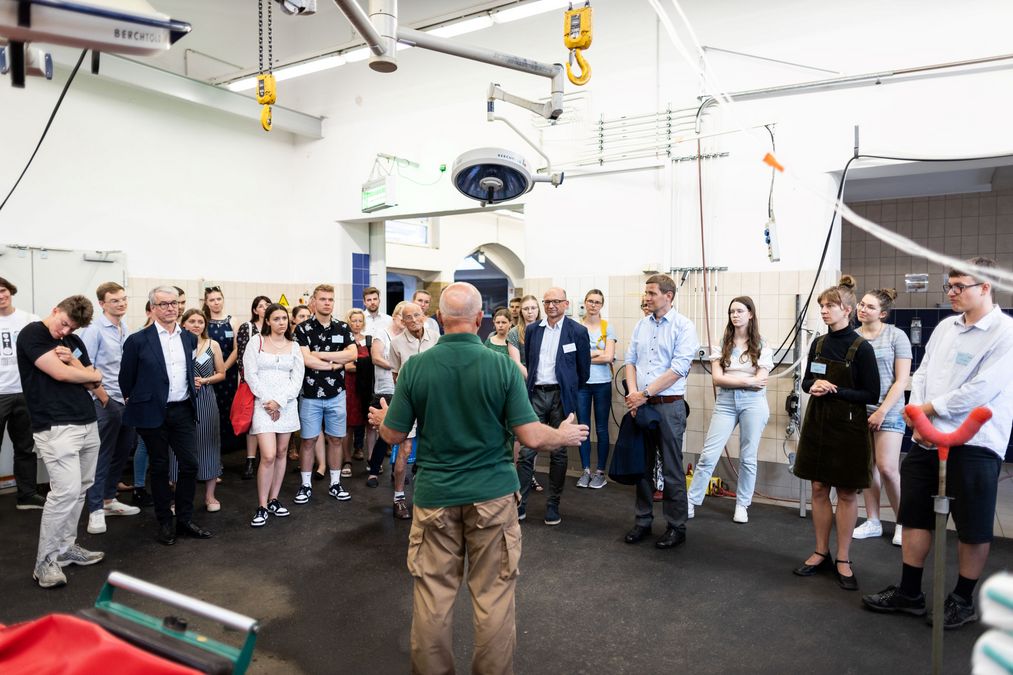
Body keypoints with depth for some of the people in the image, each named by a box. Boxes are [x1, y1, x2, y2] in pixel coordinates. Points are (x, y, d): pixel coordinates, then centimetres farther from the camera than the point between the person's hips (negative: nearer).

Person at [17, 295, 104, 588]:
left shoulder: (74, 342, 16)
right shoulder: (32, 333, -4)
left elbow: (94, 383, 10)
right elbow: (60, 373, -15)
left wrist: (73, 360, -7)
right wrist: (92, 374, 4)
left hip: (88, 423, 7)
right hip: (56, 427, -7)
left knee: (79, 490, 10)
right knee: (66, 491, -12)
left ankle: (66, 547, 22)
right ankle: (45, 561, 1)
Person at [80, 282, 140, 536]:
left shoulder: (125, 329, 10)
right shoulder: (94, 330, -10)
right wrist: (104, 397, -12)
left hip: (127, 400, 7)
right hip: (106, 403, -7)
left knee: (122, 453, 14)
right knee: (102, 456, -2)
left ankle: (109, 499, 27)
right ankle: (95, 510, 7)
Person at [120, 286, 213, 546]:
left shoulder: (189, 337, 6)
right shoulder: (138, 340, -7)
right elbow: (126, 378, 1)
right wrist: (136, 402, 8)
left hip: (183, 411, 4)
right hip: (153, 413, -4)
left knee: (190, 465, 4)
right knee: (160, 468, 7)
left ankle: (185, 519, 18)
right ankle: (165, 523, 20)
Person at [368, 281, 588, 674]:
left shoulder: (416, 366, -8)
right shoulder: (502, 365, -12)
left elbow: (394, 435, 0)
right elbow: (531, 437, -11)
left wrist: (381, 419, 23)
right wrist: (564, 436, 10)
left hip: (435, 495, 1)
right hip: (492, 494, -1)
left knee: (433, 594, 14)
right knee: (493, 595, 12)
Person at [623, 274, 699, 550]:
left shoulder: (684, 327, -7)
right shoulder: (641, 325, 10)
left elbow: (678, 369, -14)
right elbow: (630, 361, 9)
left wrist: (644, 394, -15)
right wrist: (633, 393, -7)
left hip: (669, 405, -5)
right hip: (640, 404, 5)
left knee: (672, 469, 3)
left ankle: (676, 527, 17)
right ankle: (643, 521, 25)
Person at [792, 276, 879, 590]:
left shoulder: (861, 348, -10)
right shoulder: (819, 343, 6)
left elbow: (872, 394, -10)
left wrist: (835, 391, -20)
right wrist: (813, 386, -9)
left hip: (848, 426, -5)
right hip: (817, 422, 5)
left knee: (846, 493, 6)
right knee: (819, 489, 10)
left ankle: (843, 559, 18)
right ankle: (821, 553, 23)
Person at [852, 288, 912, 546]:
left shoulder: (896, 336, -2)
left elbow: (902, 380, -5)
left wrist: (882, 411, -10)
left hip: (888, 411, -3)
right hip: (859, 410, 3)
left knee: (887, 468, -7)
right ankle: (872, 522, 19)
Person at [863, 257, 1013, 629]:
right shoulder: (945, 327, 10)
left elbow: (981, 391, -19)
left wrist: (929, 408, -10)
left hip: (973, 445, -7)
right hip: (926, 440, 7)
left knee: (972, 528, 8)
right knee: (915, 516, 12)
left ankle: (963, 600, 26)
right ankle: (909, 593, 25)